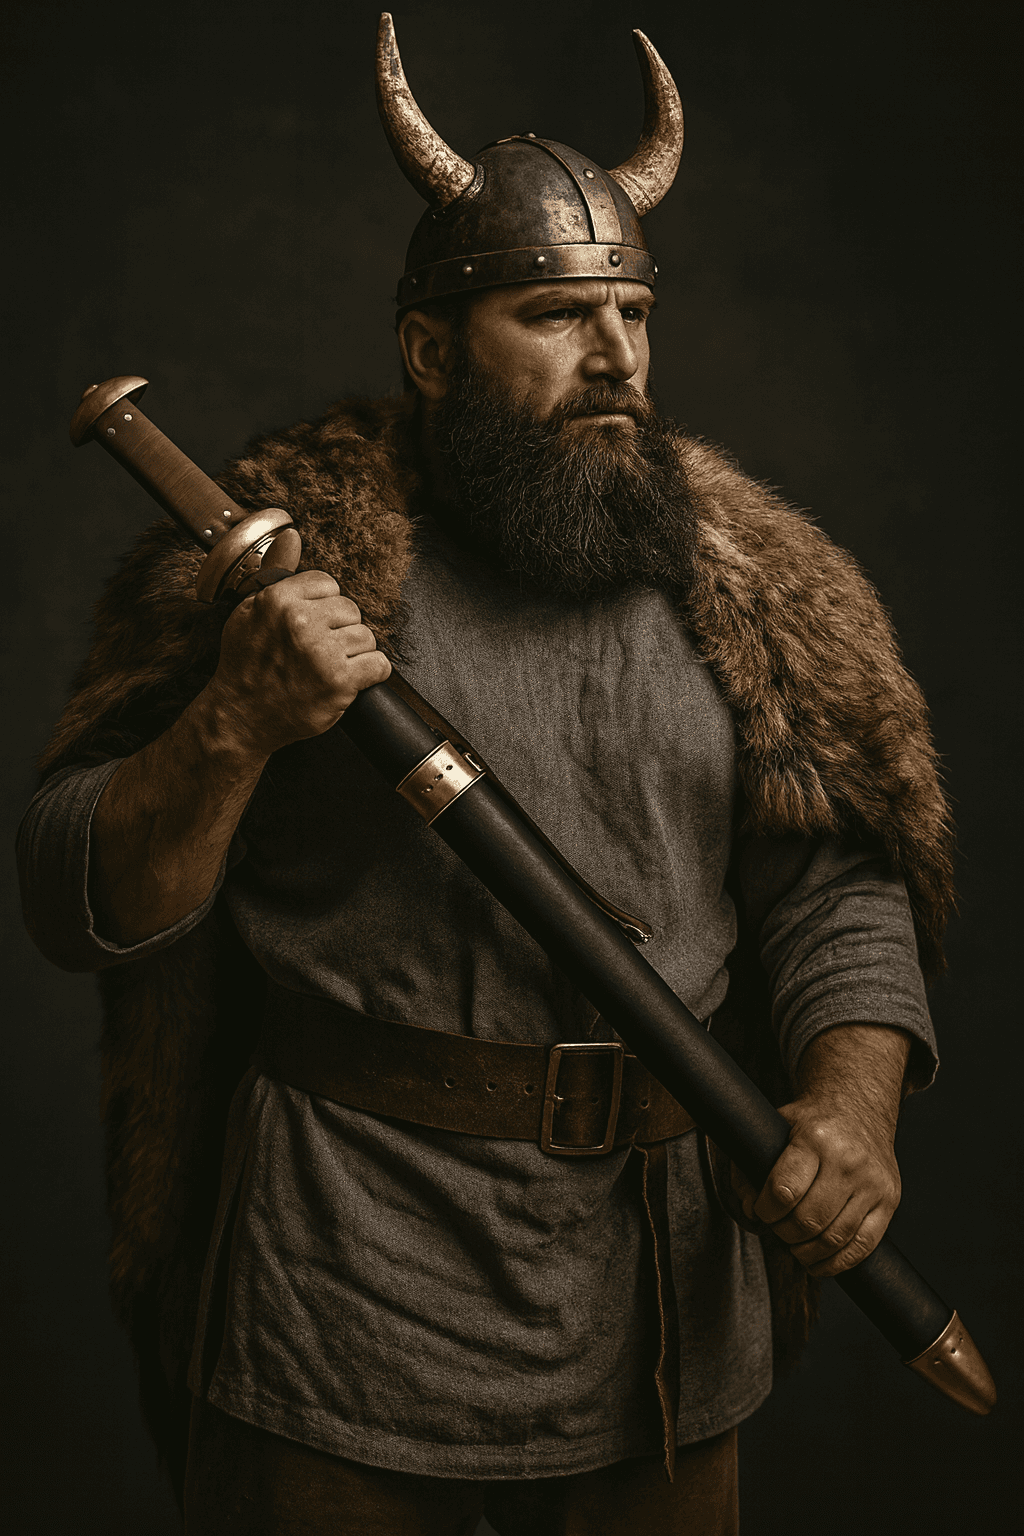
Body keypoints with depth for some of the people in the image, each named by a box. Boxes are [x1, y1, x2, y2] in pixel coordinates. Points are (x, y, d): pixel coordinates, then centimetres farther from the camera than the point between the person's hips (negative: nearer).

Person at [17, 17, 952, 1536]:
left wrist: (853, 1099, -14)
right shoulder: (292, 548, -6)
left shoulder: (736, 583, 4)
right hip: (350, 1278, -3)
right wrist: (231, 730, -24)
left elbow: (835, 886, 5)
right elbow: (79, 909, -6)